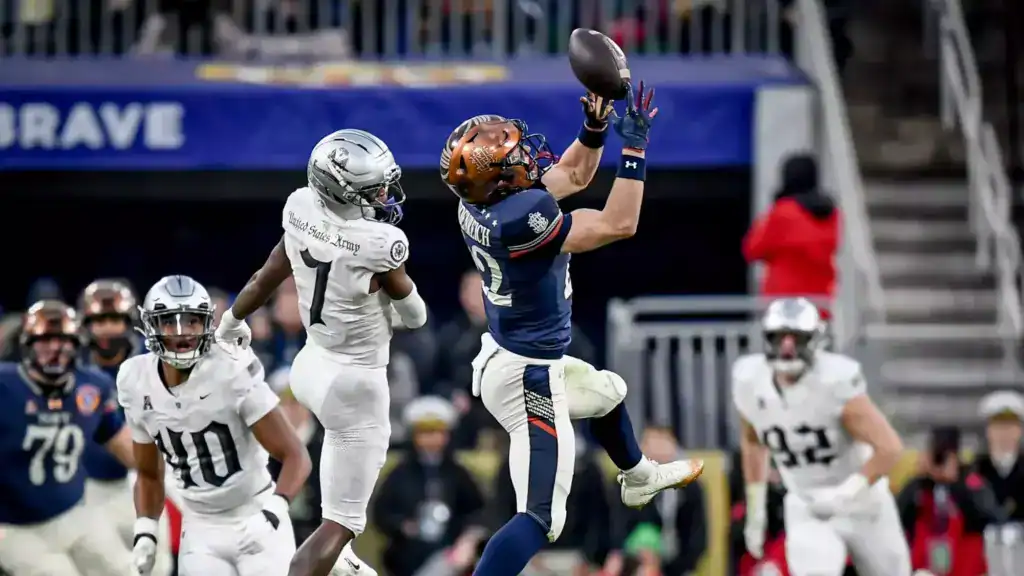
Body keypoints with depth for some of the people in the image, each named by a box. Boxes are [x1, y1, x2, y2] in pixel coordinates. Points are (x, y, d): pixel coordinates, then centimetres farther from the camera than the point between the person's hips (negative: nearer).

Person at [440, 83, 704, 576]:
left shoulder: (481, 201, -5)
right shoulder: (520, 218, -32)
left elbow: (573, 175, 11)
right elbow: (618, 225, -26)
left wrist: (595, 126, -5)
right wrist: (635, 144, -22)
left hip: (505, 356, 10)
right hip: (528, 380, -10)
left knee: (609, 393, 38)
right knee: (541, 519, -13)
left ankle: (638, 479, 65)